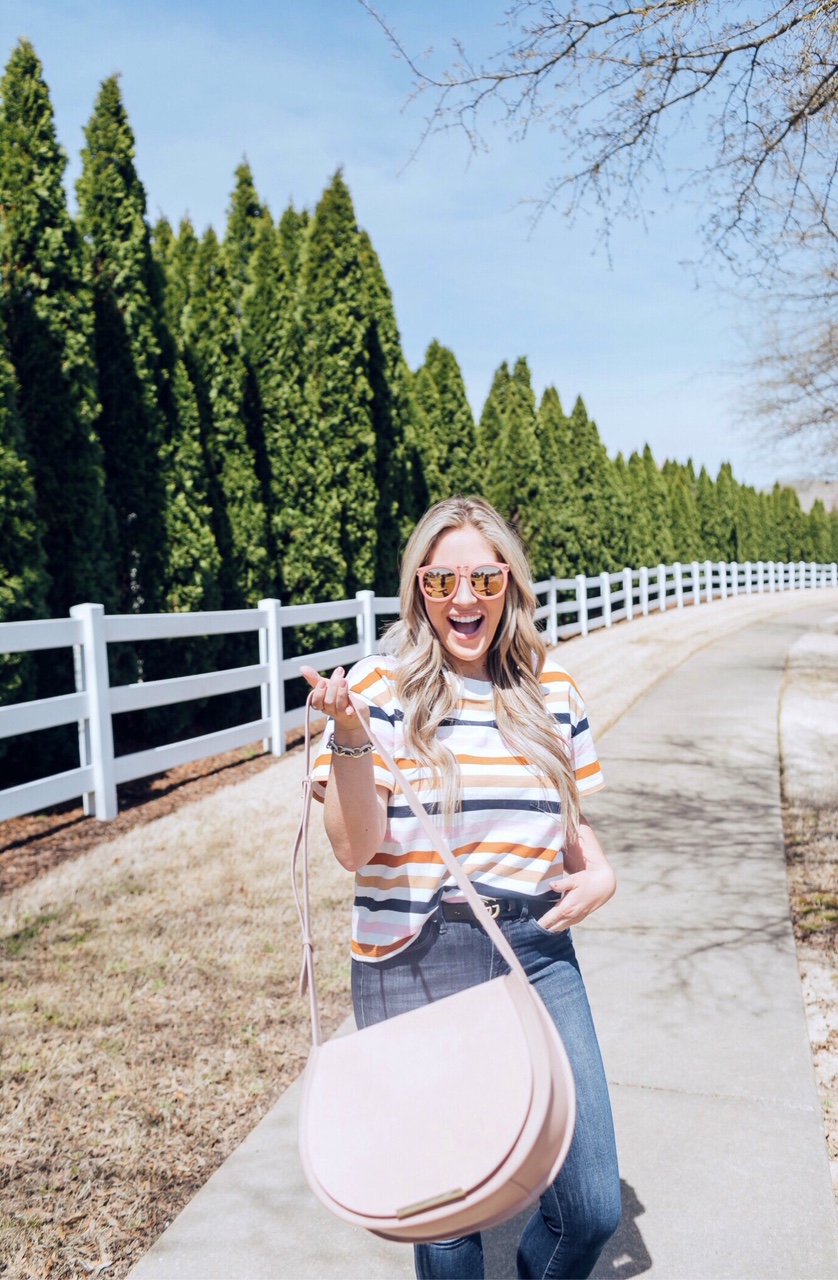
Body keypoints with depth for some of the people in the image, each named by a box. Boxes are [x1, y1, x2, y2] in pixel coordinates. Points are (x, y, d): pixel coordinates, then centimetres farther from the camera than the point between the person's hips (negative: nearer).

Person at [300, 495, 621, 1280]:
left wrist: (599, 873, -3)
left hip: (538, 950, 4)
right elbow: (355, 849, -12)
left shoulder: (550, 688, 5)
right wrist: (348, 733, -26)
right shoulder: (383, 686, -8)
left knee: (594, 1208, 6)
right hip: (417, 965, -3)